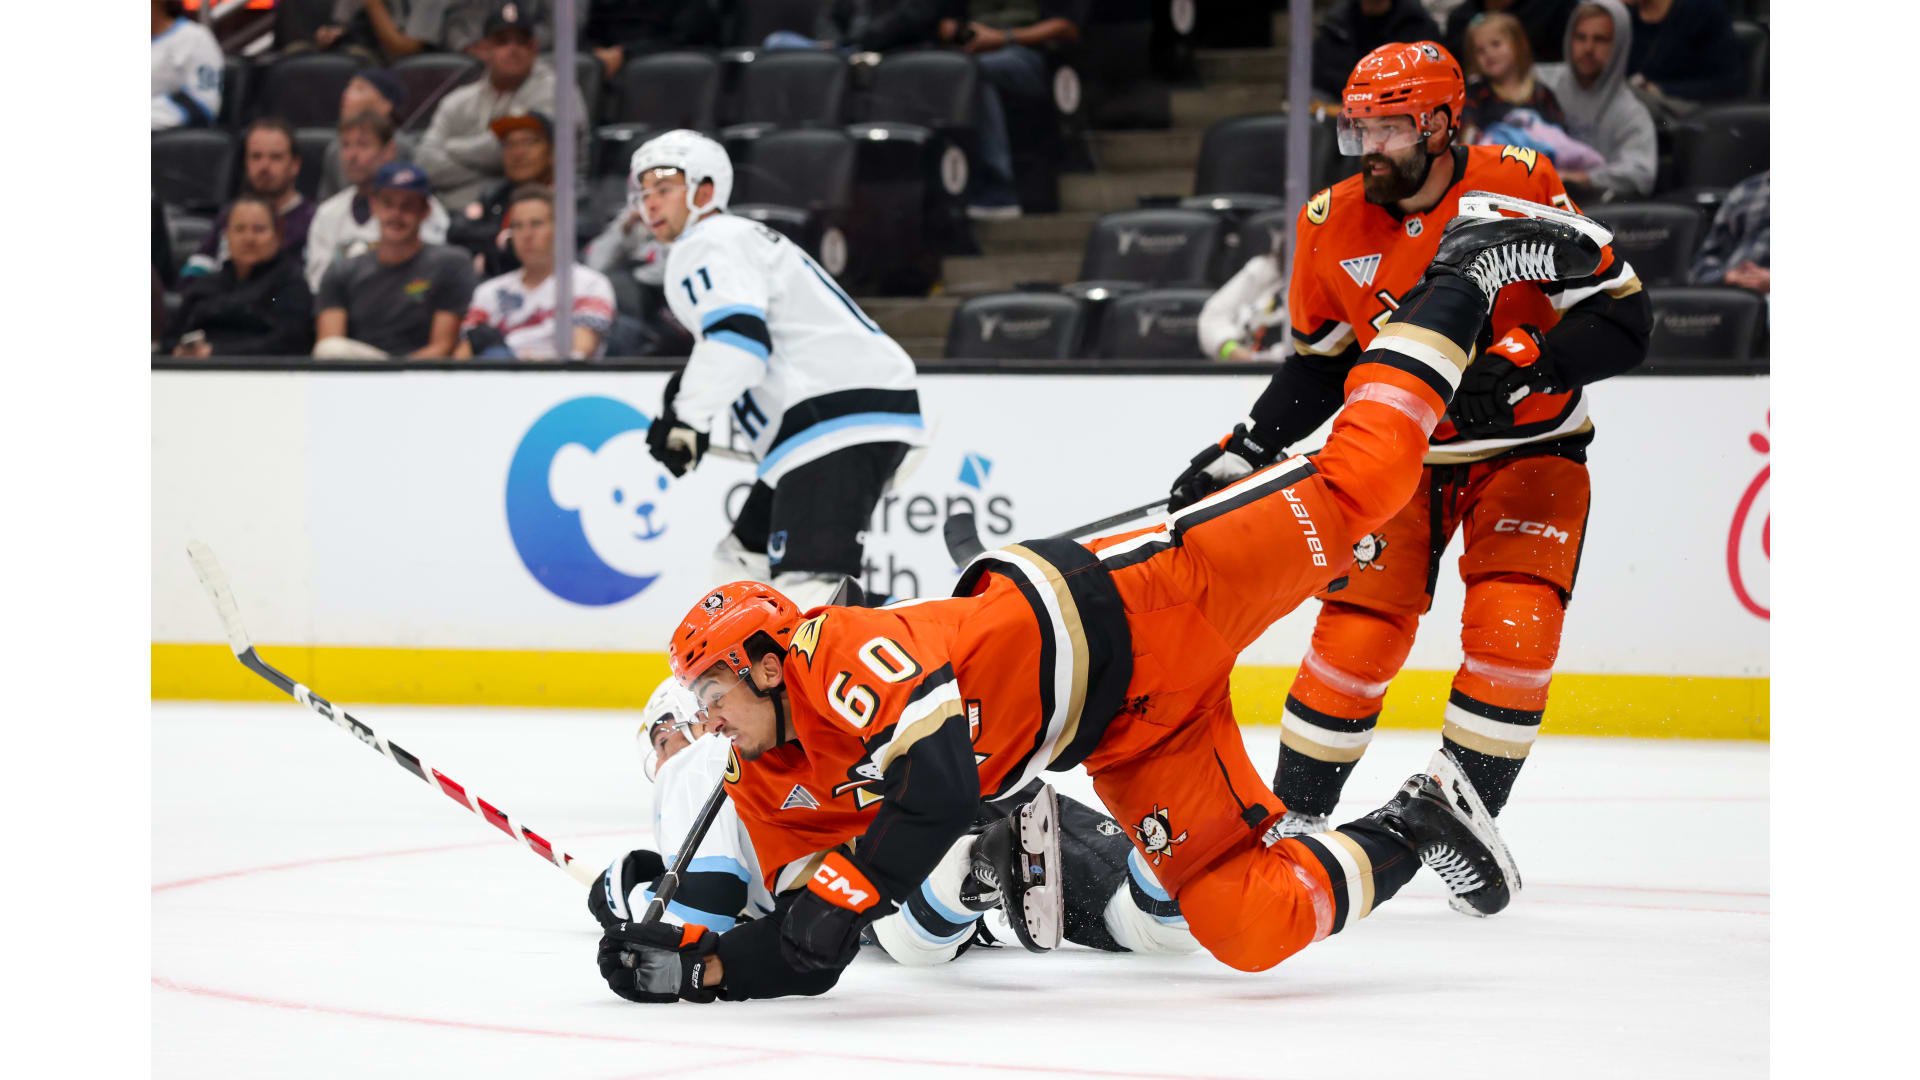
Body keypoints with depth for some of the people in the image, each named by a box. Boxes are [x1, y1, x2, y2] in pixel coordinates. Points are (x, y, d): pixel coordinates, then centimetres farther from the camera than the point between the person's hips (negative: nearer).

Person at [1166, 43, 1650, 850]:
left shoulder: (1519, 190, -20)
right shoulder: (1333, 224, -7)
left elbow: (1624, 318, -21)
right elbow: (1318, 368, 7)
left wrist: (1521, 364, -35)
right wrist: (1236, 458, 0)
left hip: (1528, 446, -2)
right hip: (1401, 451, 3)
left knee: (1513, 632, -17)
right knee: (1357, 632, -8)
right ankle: (1292, 818, 9)